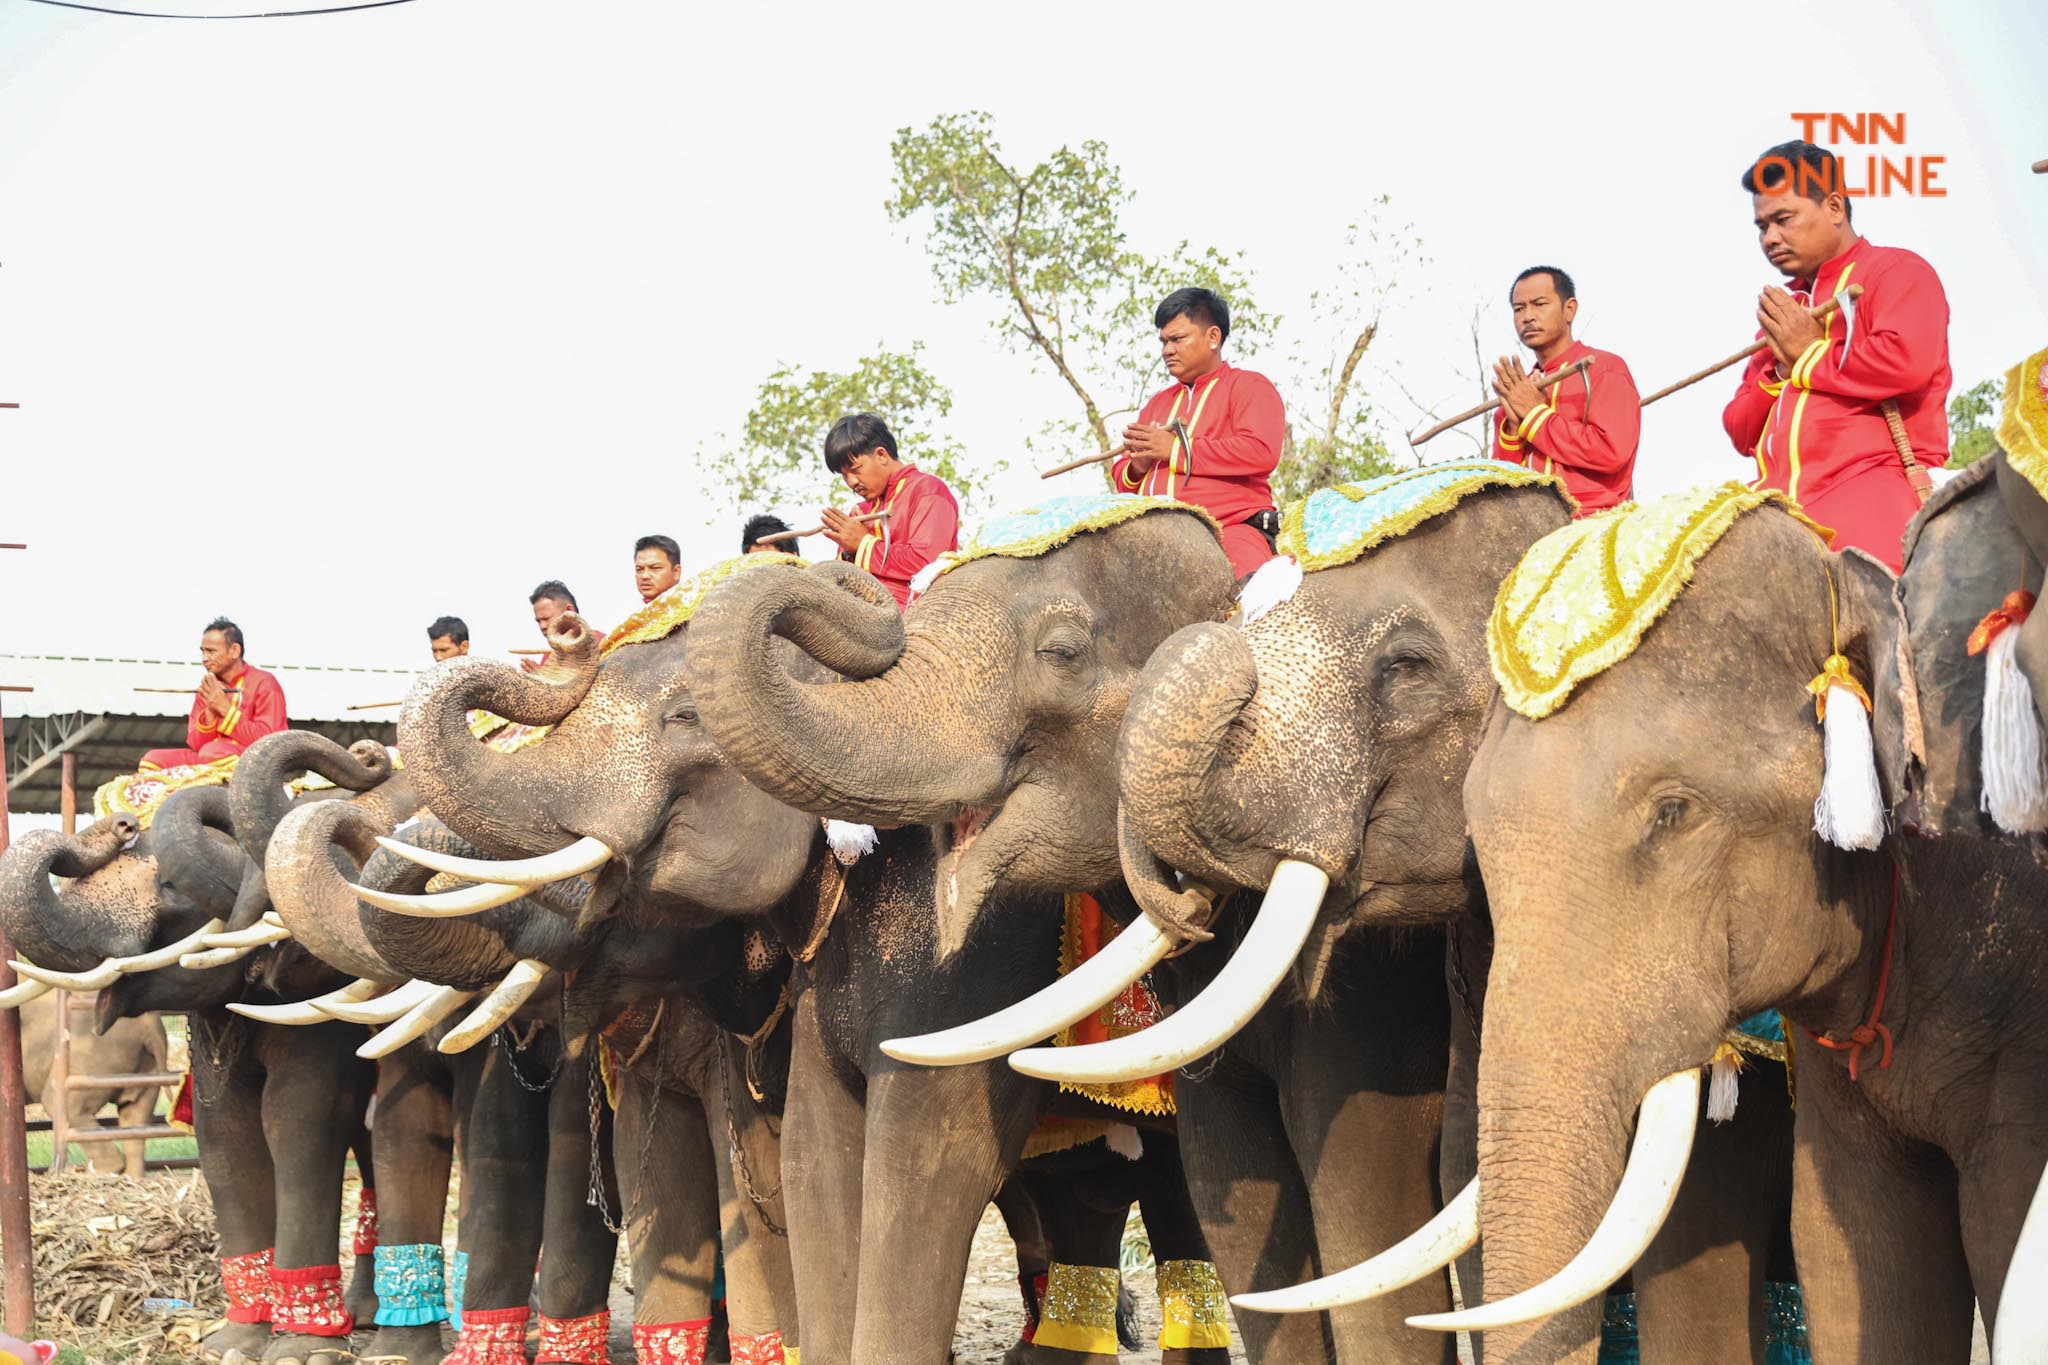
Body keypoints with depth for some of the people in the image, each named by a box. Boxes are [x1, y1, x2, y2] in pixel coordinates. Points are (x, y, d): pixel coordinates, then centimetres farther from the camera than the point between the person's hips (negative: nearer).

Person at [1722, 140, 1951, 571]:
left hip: (1871, 486, -7)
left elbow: (1908, 363, -14)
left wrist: (1808, 357, 0)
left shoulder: (1895, 272, 8)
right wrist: (1779, 370, 7)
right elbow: (1742, 432, 28)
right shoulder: (1785, 310, 31)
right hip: (1783, 503, 7)